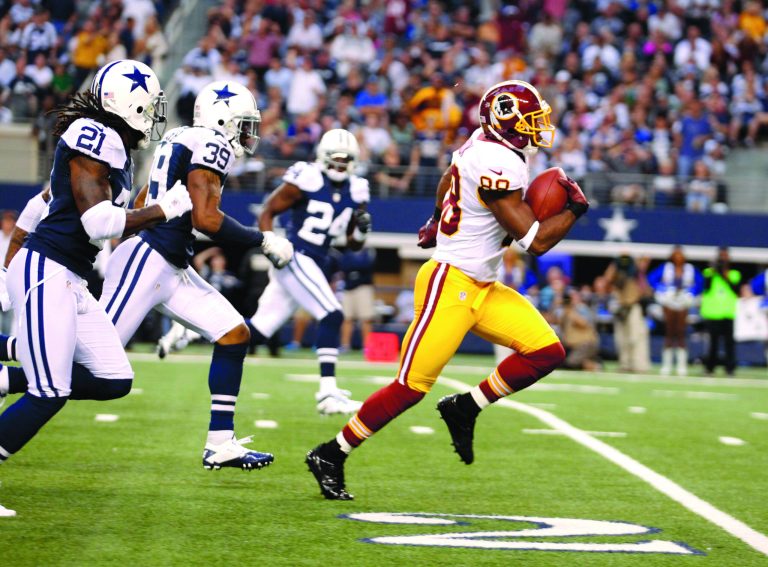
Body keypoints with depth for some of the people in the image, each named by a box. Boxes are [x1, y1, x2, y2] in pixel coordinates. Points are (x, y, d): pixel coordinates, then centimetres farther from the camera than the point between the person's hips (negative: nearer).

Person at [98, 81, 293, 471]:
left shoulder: (180, 140, 18)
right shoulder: (211, 145, -11)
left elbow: (140, 207, 21)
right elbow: (206, 218, -21)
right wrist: (265, 242, -11)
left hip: (171, 269, 11)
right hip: (147, 262, -11)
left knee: (234, 334, 6)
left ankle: (221, 443, 6)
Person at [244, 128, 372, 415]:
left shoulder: (355, 192, 10)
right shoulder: (306, 179, -10)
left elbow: (353, 245, 16)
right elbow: (267, 211, -5)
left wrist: (362, 229, -5)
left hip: (315, 266, 8)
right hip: (294, 258, -8)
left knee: (257, 331, 8)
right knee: (332, 316, -20)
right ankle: (328, 393, -19)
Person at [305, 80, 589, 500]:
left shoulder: (483, 143, 7)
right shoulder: (499, 163, -22)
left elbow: (447, 182, 29)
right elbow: (535, 240, -21)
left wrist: (439, 220, 45)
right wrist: (574, 209, -8)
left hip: (482, 288, 10)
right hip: (450, 283, -10)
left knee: (547, 352, -1)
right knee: (412, 385, -7)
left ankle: (464, 409, 11)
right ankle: (330, 456, 5)